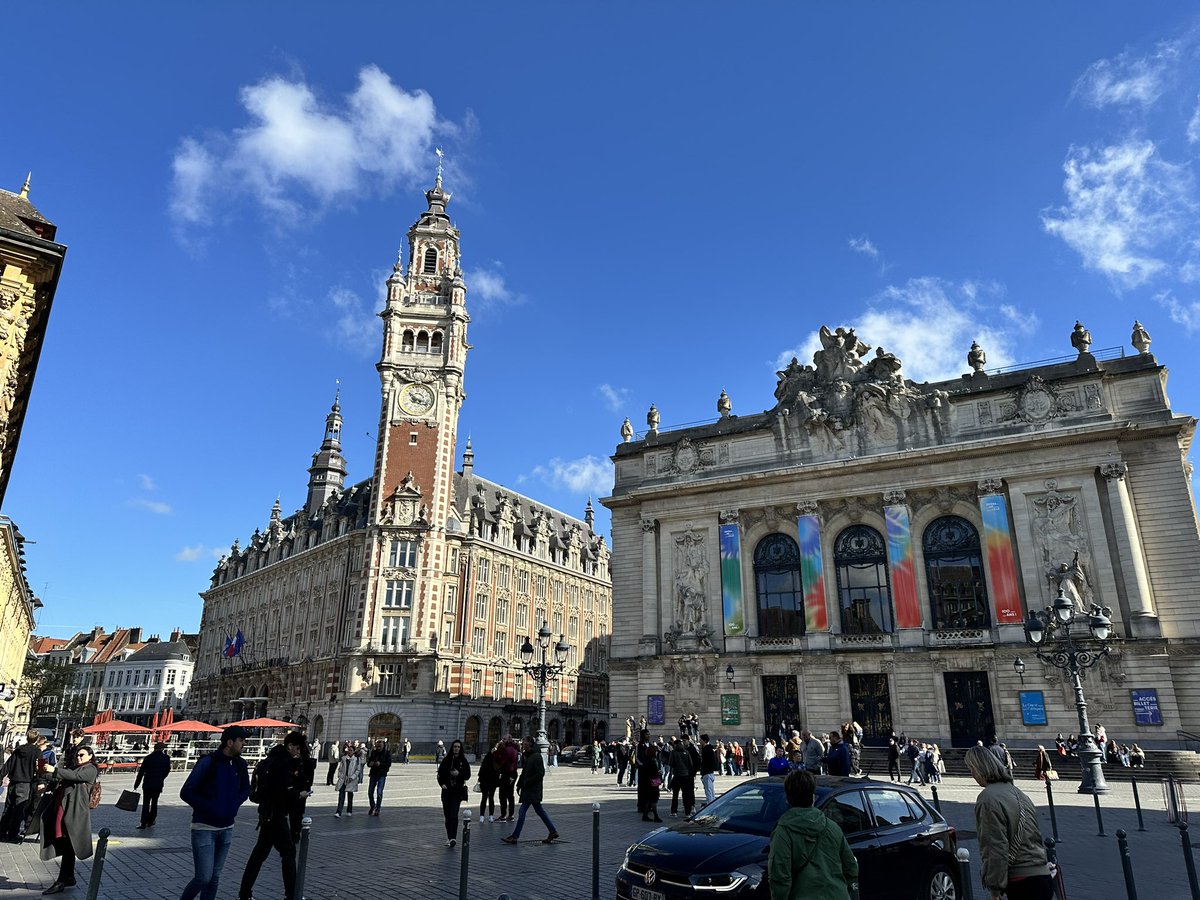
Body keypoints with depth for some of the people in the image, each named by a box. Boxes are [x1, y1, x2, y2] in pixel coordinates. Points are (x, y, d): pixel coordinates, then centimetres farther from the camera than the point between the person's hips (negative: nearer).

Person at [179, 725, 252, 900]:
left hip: (226, 829, 5)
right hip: (204, 828, -5)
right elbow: (186, 793, -13)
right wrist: (209, 808, -14)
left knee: (215, 877, 10)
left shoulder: (240, 764, 3)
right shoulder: (207, 762, -14)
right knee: (204, 878, -6)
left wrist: (234, 805, 0)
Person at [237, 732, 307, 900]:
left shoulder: (273, 759, 10)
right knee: (288, 852, 0)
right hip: (276, 814, -9)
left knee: (260, 851, 16)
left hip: (267, 813, 9)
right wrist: (299, 793, -5)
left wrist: (298, 764, 0)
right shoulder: (284, 762, -19)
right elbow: (286, 791, -25)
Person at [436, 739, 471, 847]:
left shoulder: (463, 761, 1)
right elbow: (440, 773, 10)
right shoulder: (446, 760, 5)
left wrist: (459, 774, -15)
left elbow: (468, 775, 2)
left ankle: (452, 838, -18)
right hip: (447, 790, 3)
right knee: (447, 814, 7)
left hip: (458, 790, -3)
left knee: (453, 814, -14)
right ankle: (449, 837, 19)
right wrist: (442, 783, -5)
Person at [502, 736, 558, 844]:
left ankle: (515, 836, -3)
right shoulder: (528, 756, 13)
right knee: (539, 811, 13)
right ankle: (553, 832, 19)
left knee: (522, 812, -8)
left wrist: (526, 783, -18)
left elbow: (540, 773, -20)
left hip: (532, 790, -10)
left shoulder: (536, 757, -16)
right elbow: (524, 772, 21)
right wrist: (519, 785, 13)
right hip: (528, 790, 10)